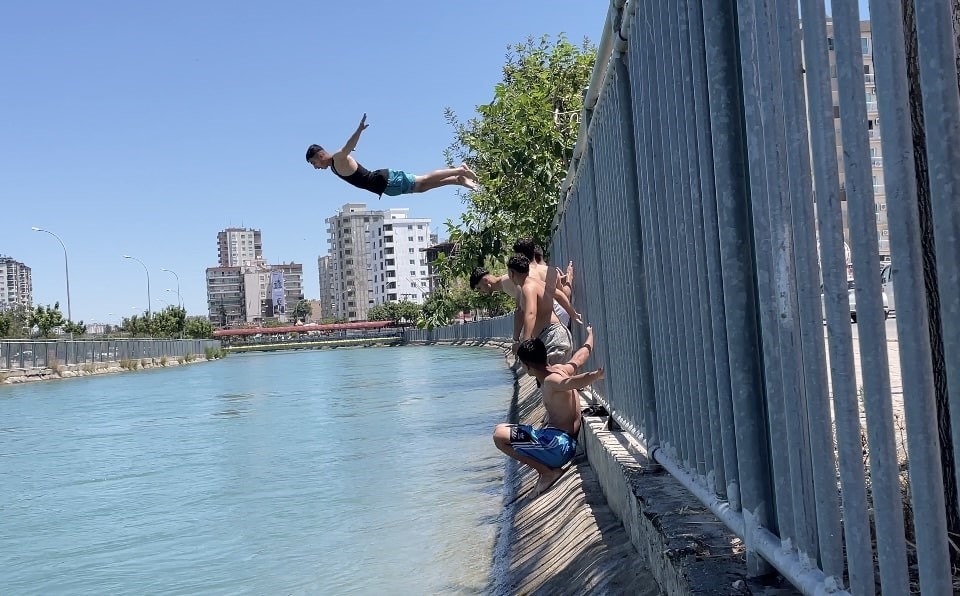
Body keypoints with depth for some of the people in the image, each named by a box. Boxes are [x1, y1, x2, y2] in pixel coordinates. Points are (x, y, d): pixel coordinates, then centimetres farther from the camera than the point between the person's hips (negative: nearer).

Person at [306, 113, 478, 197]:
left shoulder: (338, 159, -16)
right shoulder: (334, 165, 11)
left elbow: (348, 148, -36)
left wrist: (359, 129, -52)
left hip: (387, 181, -9)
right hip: (384, 185, 9)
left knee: (424, 181, -4)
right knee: (422, 185, 13)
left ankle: (459, 171, 3)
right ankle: (457, 179, 17)